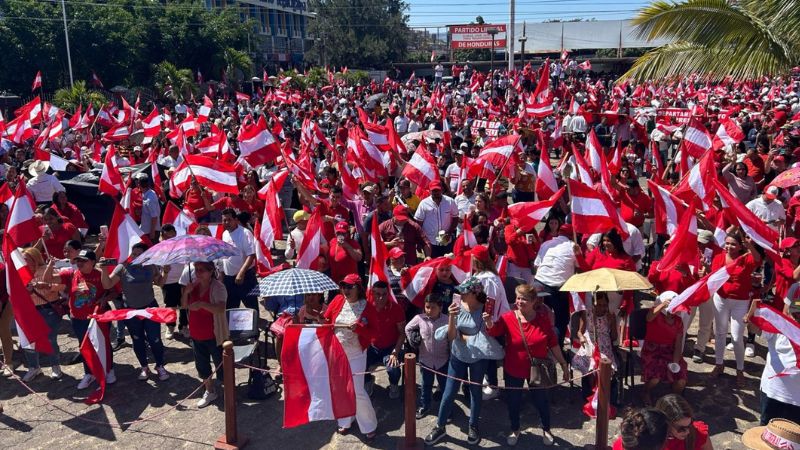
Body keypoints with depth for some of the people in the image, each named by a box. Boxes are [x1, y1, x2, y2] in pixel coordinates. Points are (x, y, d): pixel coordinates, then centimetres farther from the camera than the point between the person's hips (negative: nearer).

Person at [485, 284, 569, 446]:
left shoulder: (543, 319, -10)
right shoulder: (508, 317, -14)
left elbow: (553, 343, -1)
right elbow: (494, 331, -30)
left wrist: (563, 364, 3)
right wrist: (489, 322, -52)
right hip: (513, 370, 0)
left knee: (541, 400, 17)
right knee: (513, 401, 16)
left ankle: (546, 430, 43)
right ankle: (515, 430, 42)